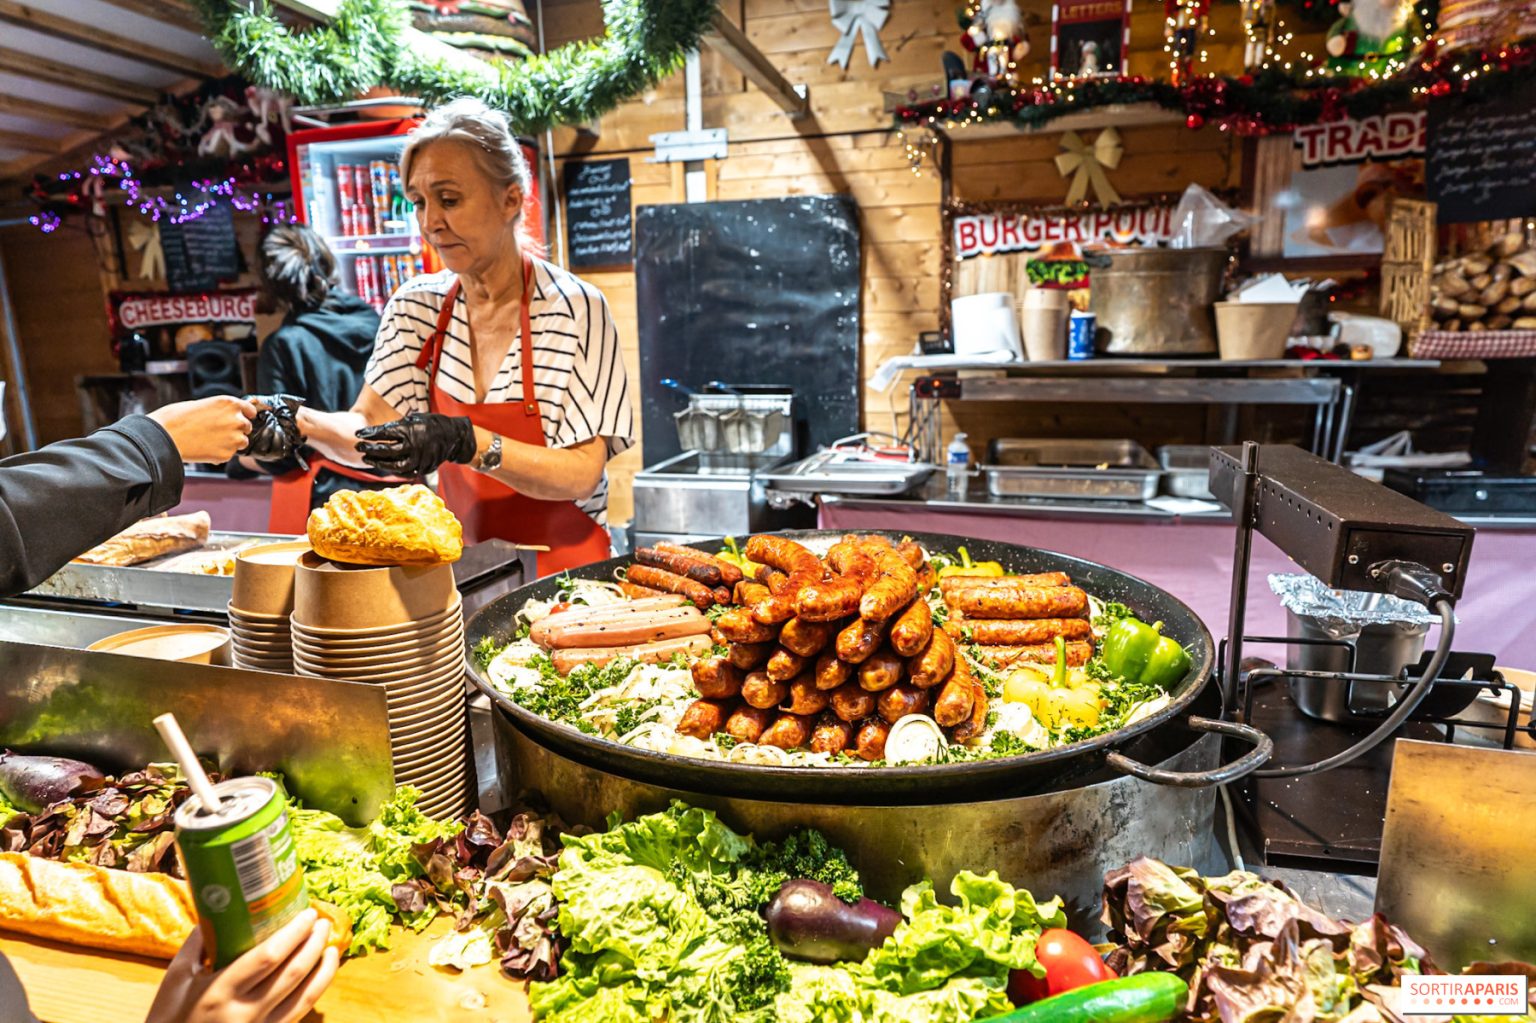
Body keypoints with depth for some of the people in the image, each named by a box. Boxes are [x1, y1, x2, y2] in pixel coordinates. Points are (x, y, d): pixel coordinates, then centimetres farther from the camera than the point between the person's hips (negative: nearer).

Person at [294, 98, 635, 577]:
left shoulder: (575, 309, -10)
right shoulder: (418, 306, 6)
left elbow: (582, 475, -14)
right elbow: (368, 429, -1)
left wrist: (467, 442, -27)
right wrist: (299, 424, -20)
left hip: (561, 568, -4)